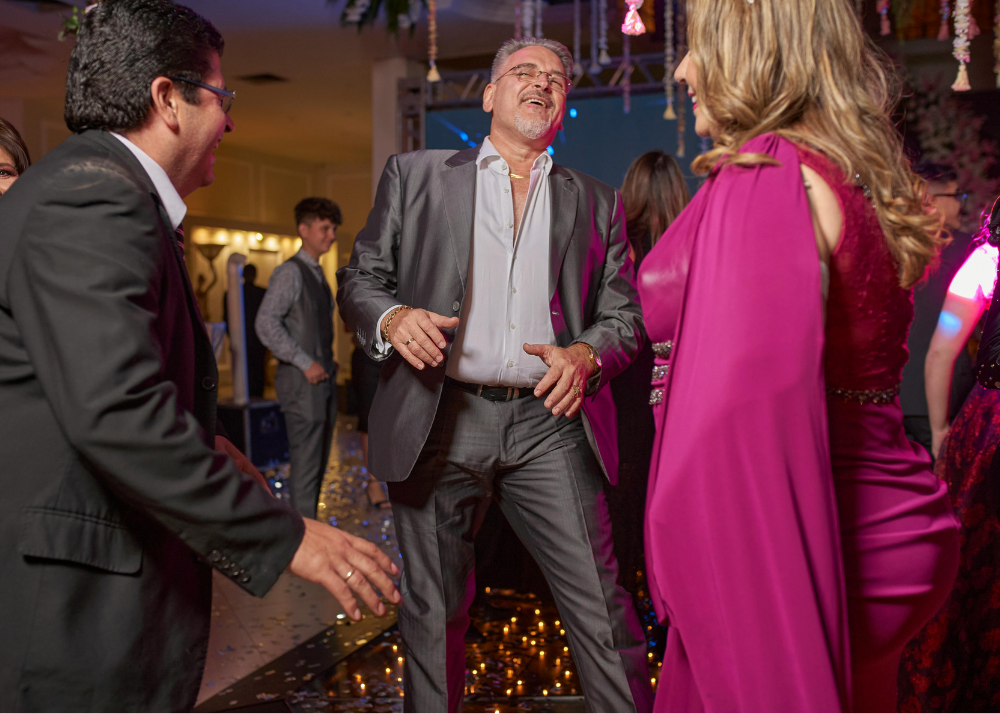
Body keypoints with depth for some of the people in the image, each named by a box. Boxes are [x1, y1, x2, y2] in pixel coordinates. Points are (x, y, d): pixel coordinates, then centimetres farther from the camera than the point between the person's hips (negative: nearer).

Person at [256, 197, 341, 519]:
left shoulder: (318, 275, 17)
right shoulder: (290, 272, -10)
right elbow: (266, 324, -19)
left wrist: (328, 363, 9)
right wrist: (305, 363, -18)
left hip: (322, 380, 9)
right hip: (302, 383, -9)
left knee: (319, 462, 13)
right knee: (305, 465, -6)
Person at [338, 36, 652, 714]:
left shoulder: (597, 202, 15)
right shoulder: (415, 174, 11)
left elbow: (624, 314, 12)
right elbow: (360, 279, 9)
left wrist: (586, 354, -10)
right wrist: (392, 318, -13)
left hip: (549, 423, 1)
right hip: (439, 420, 0)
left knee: (600, 604, -1)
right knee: (434, 612, 11)